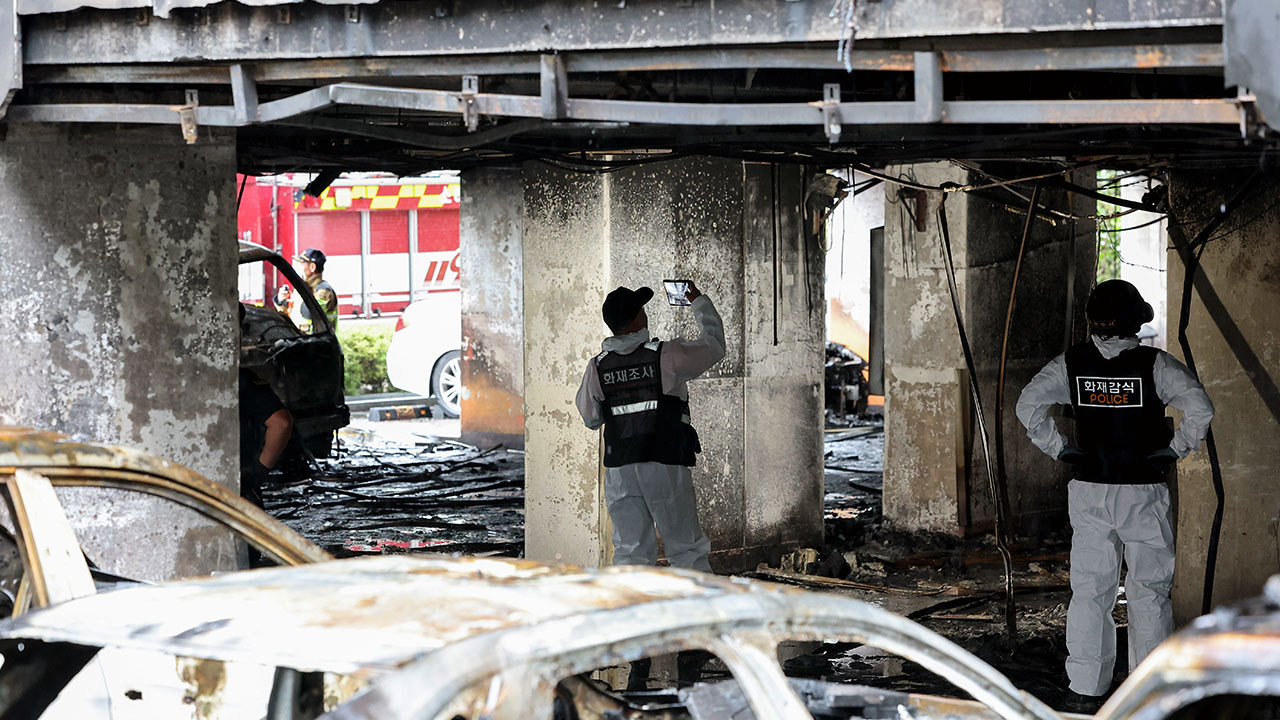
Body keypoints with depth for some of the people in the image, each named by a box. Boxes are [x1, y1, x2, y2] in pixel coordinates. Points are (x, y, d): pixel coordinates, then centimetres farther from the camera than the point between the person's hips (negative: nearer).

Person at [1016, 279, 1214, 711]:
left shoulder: (1070, 365, -1)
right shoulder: (1156, 365, -9)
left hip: (1088, 492, 2)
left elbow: (1028, 405, -5)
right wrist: (1175, 449, -5)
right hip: (1143, 494, -2)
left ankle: (1085, 690, 7)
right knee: (1149, 590, 7)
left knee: (1089, 590, 7)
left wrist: (1058, 449, 2)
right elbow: (1201, 409, -17)